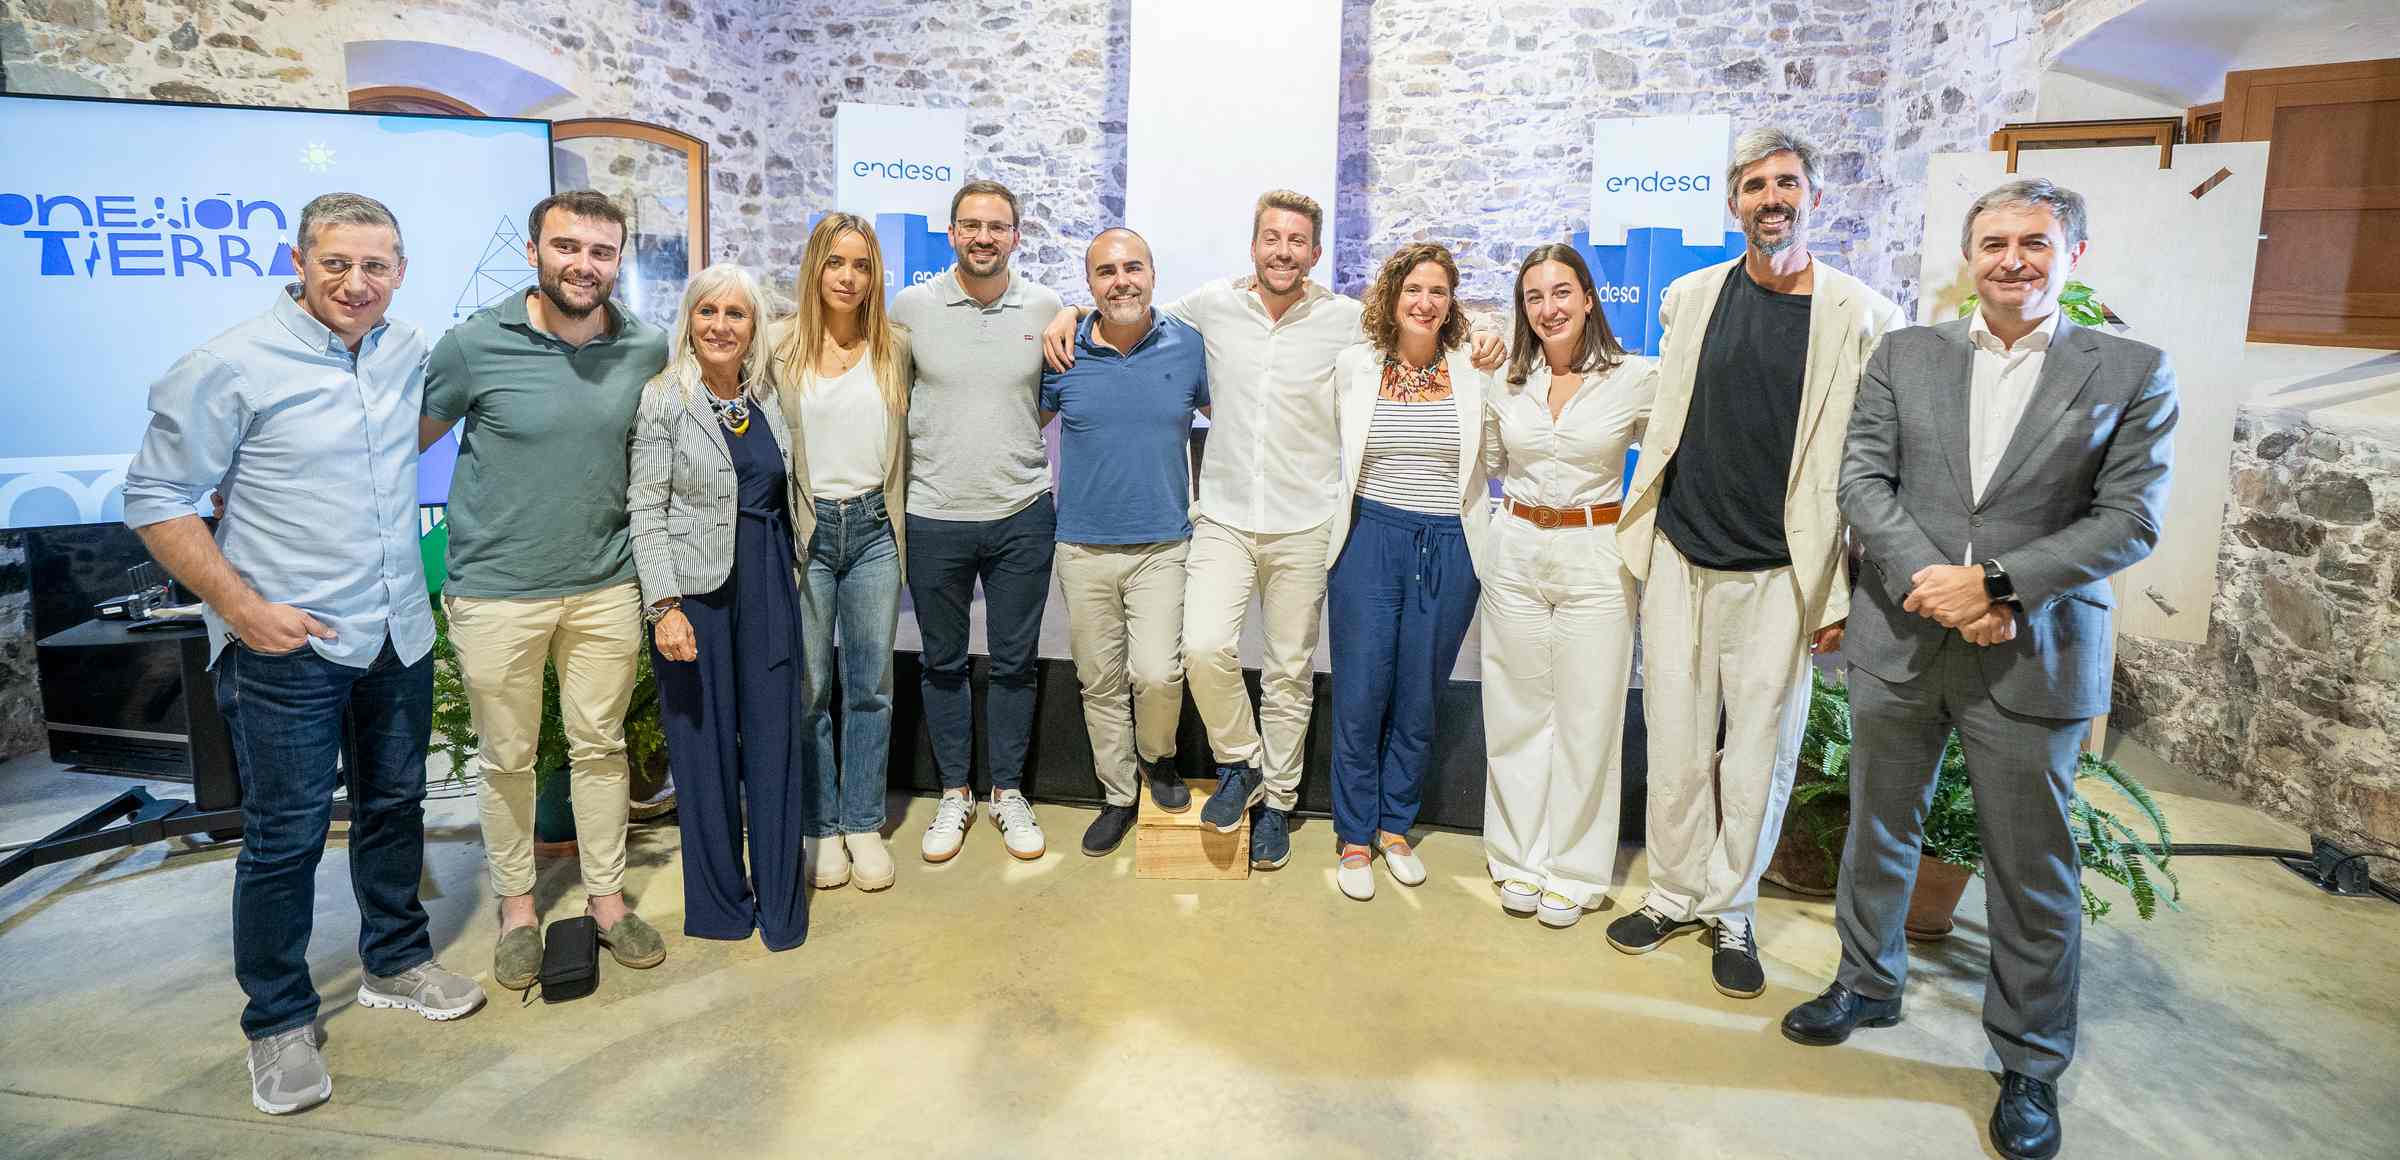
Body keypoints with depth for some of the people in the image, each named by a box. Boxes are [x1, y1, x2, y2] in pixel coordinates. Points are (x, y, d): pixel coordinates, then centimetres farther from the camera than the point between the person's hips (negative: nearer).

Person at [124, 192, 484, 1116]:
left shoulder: (406, 351, 3)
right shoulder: (230, 368, -14)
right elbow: (156, 499, -11)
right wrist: (244, 610, -16)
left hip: (399, 635, 6)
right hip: (288, 646, -5)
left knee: (395, 806, 18)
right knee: (285, 836, 4)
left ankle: (394, 963, 37)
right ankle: (278, 1022, 21)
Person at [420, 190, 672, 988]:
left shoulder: (648, 349, -3)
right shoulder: (475, 345, -11)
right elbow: (410, 439, 2)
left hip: (606, 586, 2)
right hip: (496, 592, -2)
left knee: (600, 747, 14)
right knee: (508, 760, 11)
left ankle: (607, 899, 30)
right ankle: (515, 909, 31)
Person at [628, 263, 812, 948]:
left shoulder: (768, 397, 9)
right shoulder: (664, 399, -5)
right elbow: (646, 510, -8)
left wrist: (790, 570, 15)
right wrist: (665, 605, -15)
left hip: (768, 585, 4)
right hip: (693, 590, -4)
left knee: (775, 736, 6)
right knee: (705, 742, 4)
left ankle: (779, 902, 17)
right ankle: (718, 901, 21)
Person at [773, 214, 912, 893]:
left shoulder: (896, 347, 5)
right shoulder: (782, 349, -1)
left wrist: (902, 520, 8)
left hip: (872, 528, 2)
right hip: (805, 530, -2)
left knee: (869, 687, 8)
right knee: (809, 689, 5)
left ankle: (864, 825, 20)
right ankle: (821, 826, 20)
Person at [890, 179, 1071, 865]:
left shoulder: (1046, 308, 1)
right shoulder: (912, 307, -1)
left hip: (1022, 515, 1)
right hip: (934, 518, 0)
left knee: (1015, 662, 10)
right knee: (943, 662, 12)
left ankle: (1008, 793, 27)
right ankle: (953, 794, 28)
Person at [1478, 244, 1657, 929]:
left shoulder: (1636, 379, -4)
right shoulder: (1507, 382, 6)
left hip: (1596, 557, -3)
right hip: (1514, 551, 3)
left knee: (1587, 718, 4)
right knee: (1518, 712, 9)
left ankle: (1572, 870, 19)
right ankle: (1520, 858, 23)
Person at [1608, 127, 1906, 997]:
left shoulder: (1862, 315, -4)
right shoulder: (1689, 299, 6)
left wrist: (1845, 593, -7)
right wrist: (1638, 534, 13)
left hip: (1779, 574, -2)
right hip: (1680, 558, 3)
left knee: (1760, 753, 6)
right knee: (1676, 744, 9)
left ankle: (1731, 910, 24)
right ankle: (1675, 893, 26)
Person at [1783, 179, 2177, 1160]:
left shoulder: (2132, 373, 0)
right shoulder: (1903, 355, 5)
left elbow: (2130, 519, -7)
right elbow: (1862, 480, -3)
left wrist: (1994, 583, -17)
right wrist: (1931, 584, -16)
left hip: (2035, 658, -2)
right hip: (1901, 639, 2)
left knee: (2033, 873, 8)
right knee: (1879, 832, 17)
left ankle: (2031, 1064, 27)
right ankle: (1868, 983, 39)